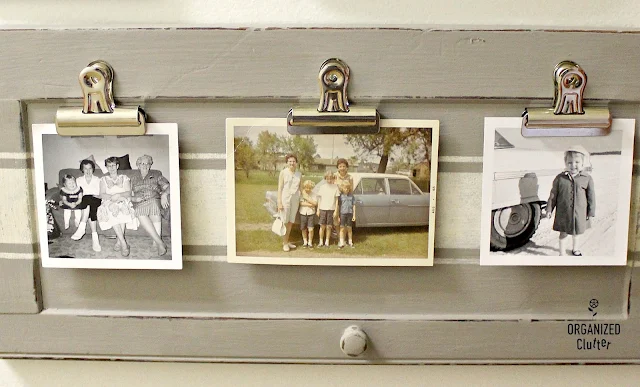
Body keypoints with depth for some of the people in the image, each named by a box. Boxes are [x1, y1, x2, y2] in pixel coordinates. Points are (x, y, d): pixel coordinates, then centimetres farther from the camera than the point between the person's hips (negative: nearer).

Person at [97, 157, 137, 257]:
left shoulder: (124, 178, 19)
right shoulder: (104, 179, 21)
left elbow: (128, 193, 5)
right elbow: (102, 194, 7)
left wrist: (119, 195, -16)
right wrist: (111, 197, -14)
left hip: (123, 201, 0)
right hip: (109, 202, 0)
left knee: (122, 208, -38)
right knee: (112, 209, -36)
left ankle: (119, 242, -38)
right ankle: (123, 243, -42)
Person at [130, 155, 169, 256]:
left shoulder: (156, 174, 18)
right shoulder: (133, 178, 23)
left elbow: (167, 187, 7)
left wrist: (164, 194, -13)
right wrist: (134, 198, -4)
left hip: (154, 200, -1)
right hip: (139, 203, 1)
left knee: (153, 205, -39)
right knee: (140, 212, -36)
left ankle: (156, 242, -44)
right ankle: (160, 243, -41)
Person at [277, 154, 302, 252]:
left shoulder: (299, 174, 9)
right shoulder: (283, 172, -4)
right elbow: (280, 188, -6)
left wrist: (300, 200, 7)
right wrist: (279, 202, -11)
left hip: (295, 200, 5)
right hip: (285, 199, -4)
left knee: (290, 222, 9)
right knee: (285, 222, -1)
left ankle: (286, 241, 20)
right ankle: (285, 243, 6)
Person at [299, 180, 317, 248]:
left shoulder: (313, 194, -1)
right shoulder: (302, 194, -4)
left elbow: (315, 203, -10)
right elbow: (301, 203, -12)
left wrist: (307, 198, -15)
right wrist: (310, 205, -15)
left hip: (311, 213, 0)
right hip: (303, 213, 1)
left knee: (310, 229, -5)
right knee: (304, 229, 9)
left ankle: (310, 242, 10)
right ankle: (305, 241, 25)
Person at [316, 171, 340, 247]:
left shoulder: (335, 187, 0)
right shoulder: (322, 187, 4)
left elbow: (337, 200, 2)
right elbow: (319, 199, 9)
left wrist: (336, 210, -2)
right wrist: (318, 209, 5)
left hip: (331, 209, -1)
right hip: (322, 209, 1)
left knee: (329, 227, 3)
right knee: (322, 226, 3)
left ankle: (327, 241, 15)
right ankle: (321, 241, 13)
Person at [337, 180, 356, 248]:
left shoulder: (351, 195, 3)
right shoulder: (340, 196, -4)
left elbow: (353, 205, 6)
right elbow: (338, 206, -2)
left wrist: (354, 215, 3)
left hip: (350, 213, 2)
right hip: (342, 213, -2)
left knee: (349, 228, 12)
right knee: (342, 228, 1)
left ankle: (350, 242, 23)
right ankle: (341, 243, 6)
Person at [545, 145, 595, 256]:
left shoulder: (587, 179, -8)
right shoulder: (560, 178, -8)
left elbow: (591, 197, 0)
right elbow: (553, 195, -1)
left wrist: (591, 212, 3)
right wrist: (549, 209, 1)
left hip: (579, 213, 1)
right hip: (563, 213, -1)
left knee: (577, 233, 21)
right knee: (563, 233, 10)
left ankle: (575, 249, 45)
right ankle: (562, 253, 25)